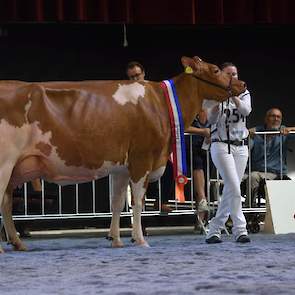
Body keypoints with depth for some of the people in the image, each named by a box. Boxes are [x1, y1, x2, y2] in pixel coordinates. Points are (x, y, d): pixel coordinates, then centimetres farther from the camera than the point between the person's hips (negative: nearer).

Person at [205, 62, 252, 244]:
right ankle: (240, 230, -16)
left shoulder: (244, 94, 10)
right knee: (234, 188, -16)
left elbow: (246, 110, -11)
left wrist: (233, 95, -23)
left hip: (241, 147, 4)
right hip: (221, 145, -4)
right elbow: (211, 119, -10)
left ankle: (214, 230, 12)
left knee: (230, 190, 4)